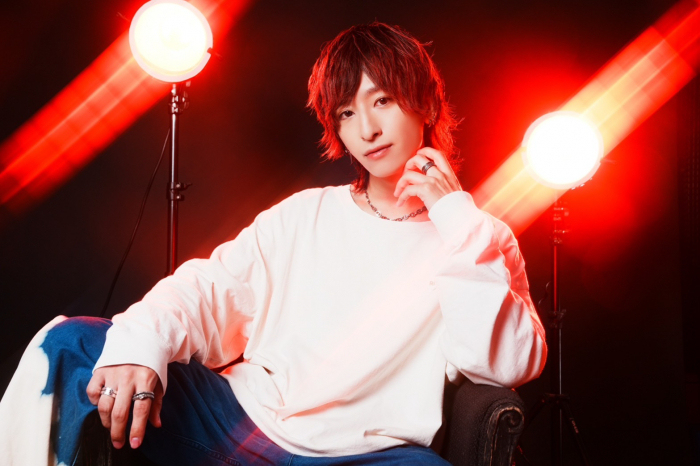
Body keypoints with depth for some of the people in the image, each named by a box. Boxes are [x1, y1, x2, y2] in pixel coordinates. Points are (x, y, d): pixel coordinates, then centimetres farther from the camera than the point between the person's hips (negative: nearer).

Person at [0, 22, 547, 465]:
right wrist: (140, 341, -16)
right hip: (242, 420, 3)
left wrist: (458, 222, -9)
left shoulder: (480, 241, 9)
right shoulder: (304, 214, 17)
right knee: (69, 343, -10)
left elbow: (510, 364, -7)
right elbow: (209, 287, 5)